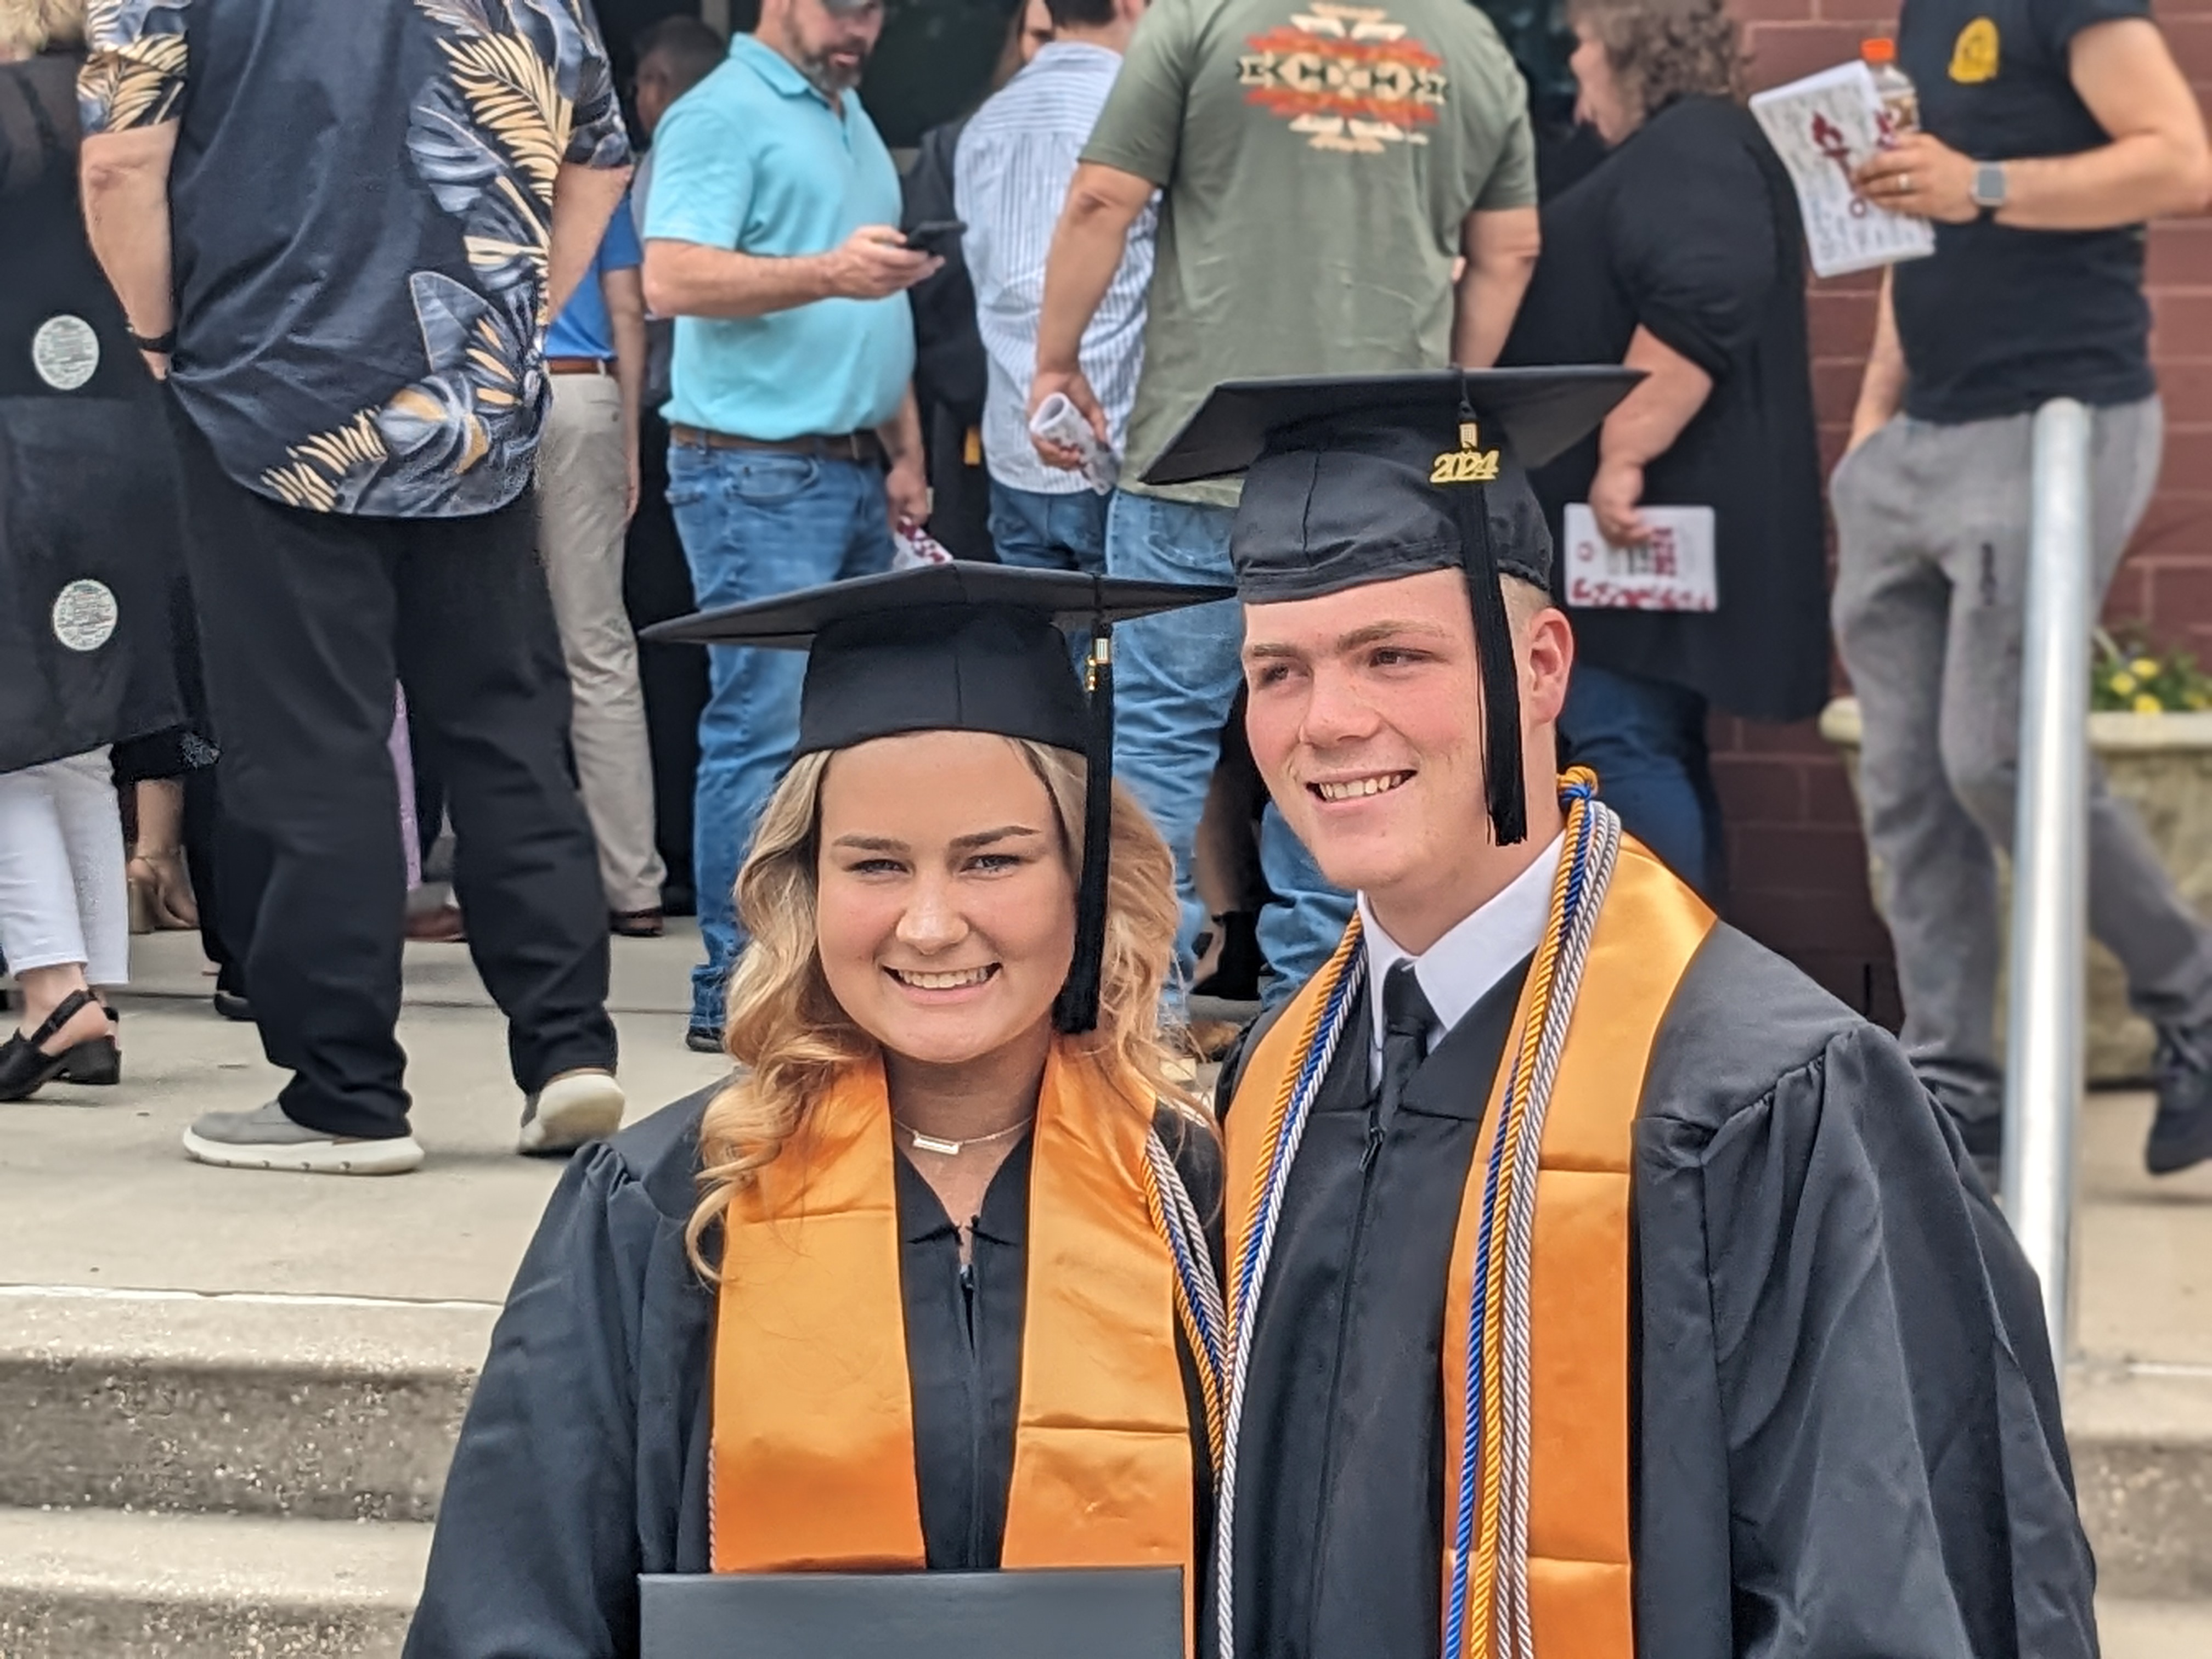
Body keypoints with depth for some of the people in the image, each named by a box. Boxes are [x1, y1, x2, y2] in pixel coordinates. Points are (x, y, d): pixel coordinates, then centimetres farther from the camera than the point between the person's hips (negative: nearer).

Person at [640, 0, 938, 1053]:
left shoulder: (853, 122, 21)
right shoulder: (721, 116, -7)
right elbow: (674, 279, -21)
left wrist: (906, 453, 19)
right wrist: (826, 273, -32)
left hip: (853, 474, 9)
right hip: (757, 473, -9)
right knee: (766, 729, -10)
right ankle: (738, 992, -7)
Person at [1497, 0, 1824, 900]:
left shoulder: (1688, 150, -13)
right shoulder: (1681, 150, 21)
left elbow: (1699, 308, -28)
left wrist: (1622, 458, -28)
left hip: (1651, 512, -11)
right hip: (1654, 519, 11)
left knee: (1624, 749, -12)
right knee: (1659, 748, 12)